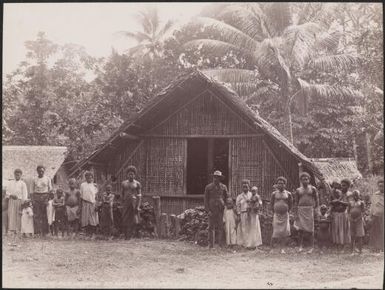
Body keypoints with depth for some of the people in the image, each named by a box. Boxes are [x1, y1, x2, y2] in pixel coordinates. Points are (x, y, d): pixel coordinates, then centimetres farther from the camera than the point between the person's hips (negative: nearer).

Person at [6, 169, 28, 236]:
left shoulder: (23, 184, 2)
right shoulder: (10, 182, 13)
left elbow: (24, 195, -1)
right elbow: (7, 192, 12)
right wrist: (11, 195, -9)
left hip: (19, 201, -3)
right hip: (11, 201, 3)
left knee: (18, 216, -4)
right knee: (11, 215, -6)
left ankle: (17, 231, 0)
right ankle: (12, 229, -7)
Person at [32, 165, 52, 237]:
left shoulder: (47, 179, 9)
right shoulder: (35, 180, 11)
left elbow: (50, 188, 9)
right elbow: (33, 190, 12)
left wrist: (49, 197, -3)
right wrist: (32, 199, 3)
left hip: (45, 196, -1)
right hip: (36, 196, 1)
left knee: (44, 214, -3)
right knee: (37, 214, -5)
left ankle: (44, 232, 1)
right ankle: (38, 231, -5)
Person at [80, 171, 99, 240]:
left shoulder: (94, 185, 5)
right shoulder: (82, 185, 8)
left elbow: (96, 196, 3)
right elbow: (81, 196, 10)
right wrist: (80, 205, 5)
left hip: (92, 204, -1)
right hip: (85, 204, 1)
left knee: (93, 219, -6)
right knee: (85, 218, 0)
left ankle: (93, 234, -2)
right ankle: (88, 234, 8)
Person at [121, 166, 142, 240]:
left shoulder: (137, 184, 2)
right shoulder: (124, 183, 12)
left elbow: (139, 196, -1)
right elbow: (122, 195, 15)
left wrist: (138, 206, -9)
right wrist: (121, 205, 10)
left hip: (134, 203, -3)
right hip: (125, 203, 3)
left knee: (133, 221, -8)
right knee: (125, 221, -2)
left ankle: (129, 236, -2)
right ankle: (126, 236, 6)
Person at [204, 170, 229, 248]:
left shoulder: (223, 187, 10)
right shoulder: (208, 187, 6)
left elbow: (227, 198, 17)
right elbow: (206, 200, 4)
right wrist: (208, 210, -5)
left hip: (221, 210, 1)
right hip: (212, 210, -1)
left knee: (220, 227, -1)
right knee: (211, 227, -1)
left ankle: (221, 244, 2)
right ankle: (211, 245, 1)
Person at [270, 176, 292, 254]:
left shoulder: (288, 194, 2)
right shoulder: (274, 194, 1)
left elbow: (290, 204, 12)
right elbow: (271, 204, 10)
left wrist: (287, 212, 11)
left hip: (285, 215, 1)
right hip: (276, 215, -1)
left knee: (284, 232, -5)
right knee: (276, 232, -5)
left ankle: (281, 248, 3)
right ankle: (272, 248, 6)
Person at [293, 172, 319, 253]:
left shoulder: (313, 189, 3)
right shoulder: (298, 190, 7)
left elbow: (316, 200, 7)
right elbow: (296, 202, 8)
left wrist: (315, 209, -1)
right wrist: (296, 214, 3)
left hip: (309, 209, -2)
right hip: (301, 209, 2)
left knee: (310, 228, -1)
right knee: (301, 228, 0)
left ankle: (312, 247, 4)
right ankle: (301, 246, 8)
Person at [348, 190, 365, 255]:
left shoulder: (361, 202, 2)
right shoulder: (350, 202, 12)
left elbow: (363, 211, -4)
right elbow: (348, 211, 13)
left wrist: (357, 218, -12)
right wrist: (350, 218, -3)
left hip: (359, 220, -3)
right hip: (352, 220, 3)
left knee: (359, 235, -6)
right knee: (352, 235, 4)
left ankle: (360, 250, -3)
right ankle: (352, 251, 8)